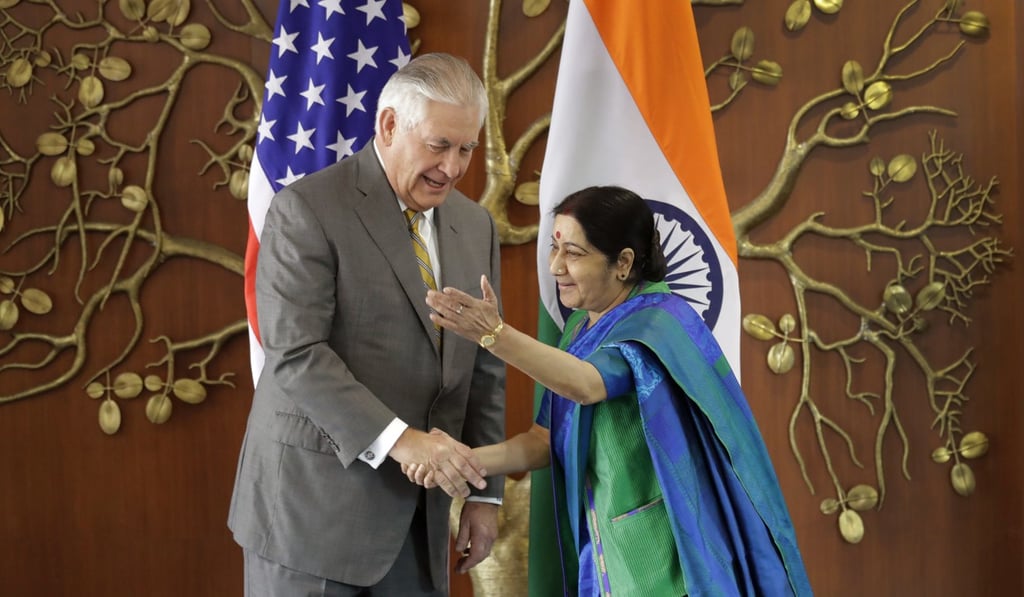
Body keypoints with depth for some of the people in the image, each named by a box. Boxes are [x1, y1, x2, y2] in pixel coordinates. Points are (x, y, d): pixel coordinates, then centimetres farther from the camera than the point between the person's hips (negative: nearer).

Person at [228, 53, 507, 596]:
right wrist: (395, 439, -27)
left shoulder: (475, 226, 10)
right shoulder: (307, 210, -9)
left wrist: (484, 492, 10)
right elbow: (295, 354, -18)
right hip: (313, 505, -5)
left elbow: (484, 368, 13)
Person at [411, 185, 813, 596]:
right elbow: (548, 439, 6)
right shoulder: (582, 327, 7)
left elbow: (586, 386, -34)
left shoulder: (661, 322, -16)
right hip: (604, 548, 7)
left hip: (662, 553, -7)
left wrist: (495, 334, -46)